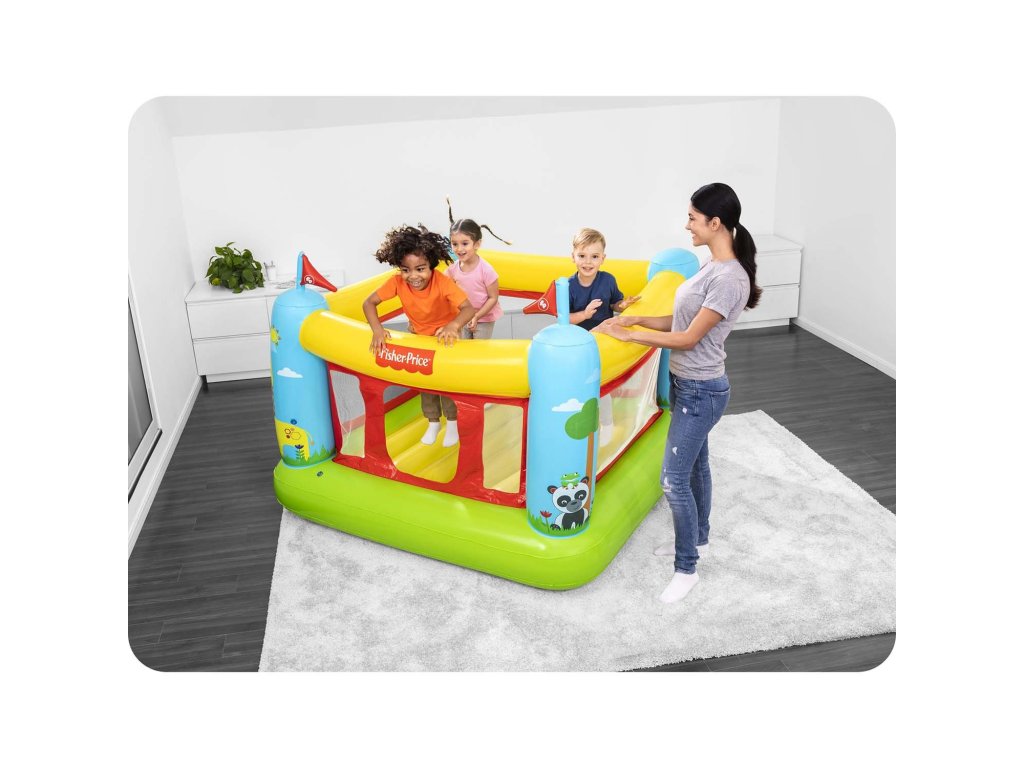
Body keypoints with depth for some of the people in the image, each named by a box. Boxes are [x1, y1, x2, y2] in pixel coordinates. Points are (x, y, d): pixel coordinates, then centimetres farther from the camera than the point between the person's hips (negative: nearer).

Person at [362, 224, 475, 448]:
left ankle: (452, 422, 25)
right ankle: (433, 422, 32)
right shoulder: (397, 282, -29)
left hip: (445, 333, -3)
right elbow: (369, 303, -24)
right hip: (419, 335, 3)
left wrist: (454, 325, -65)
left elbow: (468, 308, -44)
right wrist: (377, 329, -40)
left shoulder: (442, 282, -37)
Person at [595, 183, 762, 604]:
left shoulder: (730, 278, -25)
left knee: (674, 479, -4)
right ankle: (697, 536, 42)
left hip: (701, 391, -9)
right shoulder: (711, 266, 6)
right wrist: (636, 319, -1)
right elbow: (682, 319, 10)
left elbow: (689, 337, -23)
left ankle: (687, 568, 12)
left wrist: (629, 334, -18)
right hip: (687, 384, 9)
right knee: (695, 464, 23)